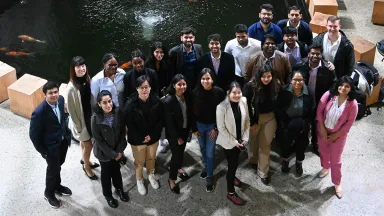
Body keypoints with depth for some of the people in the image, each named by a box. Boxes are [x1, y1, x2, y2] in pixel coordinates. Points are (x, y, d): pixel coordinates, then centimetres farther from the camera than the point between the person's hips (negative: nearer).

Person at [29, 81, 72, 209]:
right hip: (51, 145, -6)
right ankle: (49, 193, 43)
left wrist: (66, 132, 10)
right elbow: (33, 134, -21)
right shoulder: (39, 112, -34)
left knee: (58, 165, 28)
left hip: (63, 140, 6)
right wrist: (42, 151, -13)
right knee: (53, 169, 15)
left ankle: (57, 186, 55)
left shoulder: (60, 99, -14)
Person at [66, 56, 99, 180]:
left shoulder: (87, 80, -10)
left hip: (89, 117, 6)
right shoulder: (71, 87, -28)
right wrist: (78, 126, -13)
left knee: (84, 142, 27)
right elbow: (71, 109, -20)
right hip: (80, 120, -6)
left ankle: (85, 160, 52)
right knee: (88, 145, 10)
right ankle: (86, 166, 36)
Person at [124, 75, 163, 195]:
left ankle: (151, 175, 52)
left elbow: (160, 120, -6)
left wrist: (152, 135, -13)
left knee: (151, 158, 25)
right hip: (137, 139, -2)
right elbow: (129, 123, -15)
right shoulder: (131, 103, -22)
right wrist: (140, 138, -16)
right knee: (139, 161, 17)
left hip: (153, 137, 2)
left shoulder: (156, 101, -16)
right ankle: (139, 180, 43)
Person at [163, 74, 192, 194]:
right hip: (174, 133, -6)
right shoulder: (168, 100, -27)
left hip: (185, 130, 6)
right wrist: (177, 137, -15)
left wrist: (191, 128, 5)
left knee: (181, 150, 25)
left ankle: (179, 168, 52)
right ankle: (172, 179, 24)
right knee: (176, 154, 4)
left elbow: (190, 113, 3)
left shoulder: (187, 96, -10)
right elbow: (169, 122, -21)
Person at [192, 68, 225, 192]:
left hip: (212, 125, -2)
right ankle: (206, 167, 48)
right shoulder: (195, 92, -15)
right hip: (199, 125, 2)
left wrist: (216, 128, -10)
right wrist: (194, 128, -3)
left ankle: (210, 177, 16)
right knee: (203, 148, 22)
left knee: (210, 152, 0)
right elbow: (192, 112, -5)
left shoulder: (219, 92, -19)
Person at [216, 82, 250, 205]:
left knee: (235, 161, 26)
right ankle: (230, 193, 20)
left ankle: (232, 176, 55)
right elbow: (221, 127, -19)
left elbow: (247, 120, 0)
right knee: (233, 164, 2)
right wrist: (234, 142, -16)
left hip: (240, 140, 5)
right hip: (228, 142, -5)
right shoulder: (222, 106, -25)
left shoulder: (244, 101, -11)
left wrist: (245, 138, -5)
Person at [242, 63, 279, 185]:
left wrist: (278, 119, -4)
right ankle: (253, 160, 49)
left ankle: (263, 172, 19)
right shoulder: (250, 86, -21)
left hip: (270, 118, 2)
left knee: (265, 145, 7)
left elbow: (277, 103, -1)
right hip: (253, 117, -1)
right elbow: (246, 105, -16)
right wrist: (252, 122, -14)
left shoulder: (275, 86, -12)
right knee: (253, 141, 20)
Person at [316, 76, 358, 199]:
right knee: (323, 152, 25)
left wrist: (335, 135, -13)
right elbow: (319, 110, -10)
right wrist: (322, 128, -12)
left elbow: (350, 122, -14)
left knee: (335, 160, 6)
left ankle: (337, 183, 25)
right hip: (323, 130, 3)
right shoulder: (329, 95, -17)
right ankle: (325, 167, 55)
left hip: (339, 134, -2)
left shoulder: (352, 103, -21)